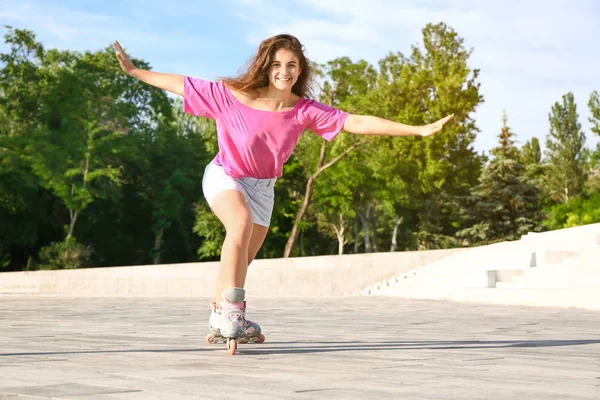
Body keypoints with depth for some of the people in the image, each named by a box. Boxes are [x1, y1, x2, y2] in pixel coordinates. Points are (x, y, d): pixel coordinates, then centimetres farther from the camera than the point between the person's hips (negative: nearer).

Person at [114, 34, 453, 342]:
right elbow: (182, 85, -16)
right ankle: (229, 310, -28)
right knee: (241, 220, -35)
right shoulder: (231, 96, -25)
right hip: (224, 176, -4)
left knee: (241, 262, 15)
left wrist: (419, 130, -26)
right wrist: (134, 71, -15)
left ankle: (223, 319, 39)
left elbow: (357, 123, -22)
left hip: (262, 187, 4)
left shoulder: (305, 111, -20)